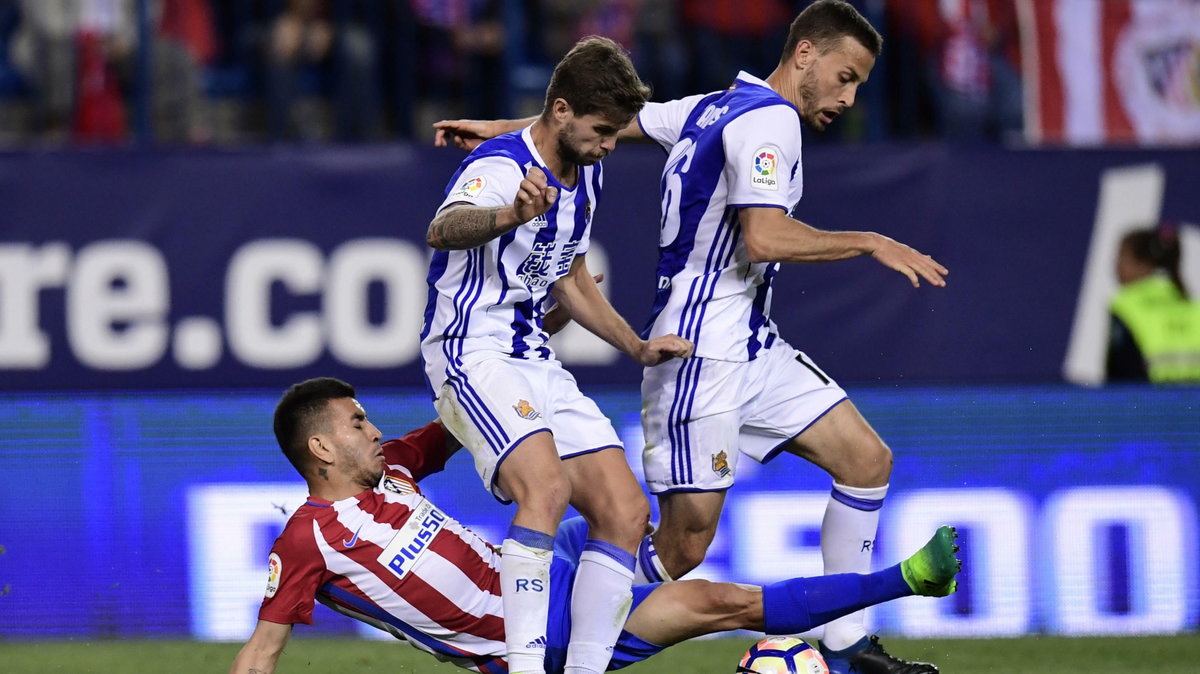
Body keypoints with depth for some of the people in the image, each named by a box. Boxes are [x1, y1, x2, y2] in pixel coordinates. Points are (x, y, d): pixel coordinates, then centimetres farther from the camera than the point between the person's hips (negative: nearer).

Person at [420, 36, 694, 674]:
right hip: (475, 357, -9)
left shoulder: (585, 176, 12)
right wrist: (510, 215, -61)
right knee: (546, 487, -31)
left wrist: (637, 347, 22)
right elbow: (443, 230, -41)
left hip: (538, 365, 9)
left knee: (625, 511, -1)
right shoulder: (500, 166, -17)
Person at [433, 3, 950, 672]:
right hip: (701, 356, -10)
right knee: (683, 548, -10)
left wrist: (502, 129, 25)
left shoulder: (716, 108, 14)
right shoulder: (768, 118, -14)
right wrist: (870, 244, -16)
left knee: (866, 460, 5)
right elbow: (763, 238, -26)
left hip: (753, 346, 10)